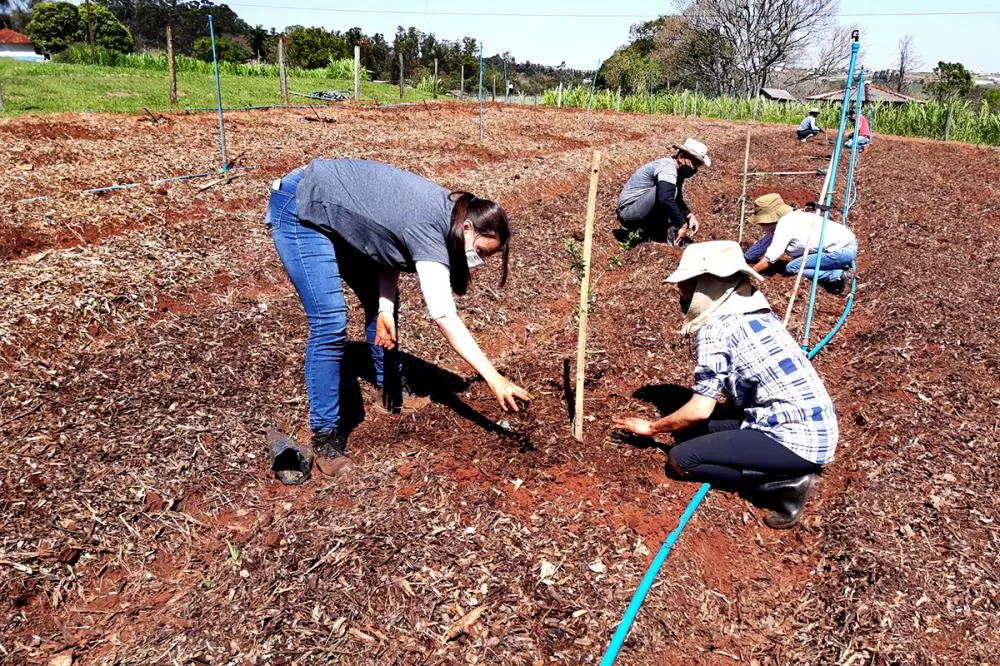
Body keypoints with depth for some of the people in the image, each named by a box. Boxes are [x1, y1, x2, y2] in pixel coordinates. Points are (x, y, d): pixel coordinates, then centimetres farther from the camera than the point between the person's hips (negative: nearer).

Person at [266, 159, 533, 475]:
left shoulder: (444, 210, -3)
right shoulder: (429, 231, -30)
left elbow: (392, 246, 1)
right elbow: (445, 318, -36)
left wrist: (385, 309, -14)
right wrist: (496, 380, -38)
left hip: (336, 211, 9)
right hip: (301, 210, -9)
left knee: (377, 300, 12)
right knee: (331, 324, -17)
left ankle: (391, 390, 31)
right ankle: (325, 435, -5)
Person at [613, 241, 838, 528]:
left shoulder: (714, 328, -13)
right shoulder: (757, 313, 14)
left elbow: (700, 410, -14)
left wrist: (652, 428, 5)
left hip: (794, 438, -9)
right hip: (817, 430, 9)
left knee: (680, 459, -5)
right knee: (690, 433, 13)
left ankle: (785, 483, -6)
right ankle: (788, 471, 7)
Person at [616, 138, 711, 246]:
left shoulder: (678, 172, 10)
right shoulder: (667, 167, -19)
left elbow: (677, 200, 22)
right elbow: (665, 199, -35)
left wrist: (690, 216, 4)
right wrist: (682, 224, -30)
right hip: (628, 213, -10)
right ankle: (669, 232, -18)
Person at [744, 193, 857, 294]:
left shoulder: (784, 225, -15)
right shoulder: (790, 217, 11)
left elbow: (770, 259, -15)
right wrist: (746, 258, 23)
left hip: (843, 250, -9)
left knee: (792, 268, -9)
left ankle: (838, 276, -11)